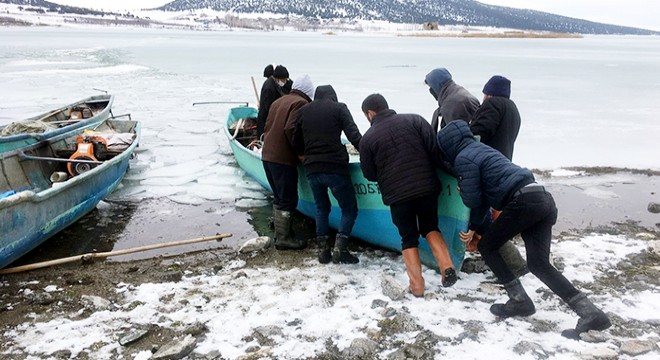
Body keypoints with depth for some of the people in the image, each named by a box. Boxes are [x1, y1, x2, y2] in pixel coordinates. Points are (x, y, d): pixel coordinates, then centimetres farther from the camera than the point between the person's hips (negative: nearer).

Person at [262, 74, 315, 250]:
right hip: (283, 159, -9)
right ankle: (283, 238, 5)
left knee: (279, 197, 19)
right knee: (288, 199, 0)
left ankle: (279, 232, 28)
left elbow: (267, 127, 18)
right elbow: (291, 130, -21)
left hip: (267, 155, 9)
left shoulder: (278, 101, 18)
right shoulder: (301, 104, -9)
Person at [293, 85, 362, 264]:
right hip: (335, 168, -5)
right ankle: (340, 248, -7)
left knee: (322, 208, 21)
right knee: (349, 209, 7)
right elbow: (354, 135, -10)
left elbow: (297, 142, 17)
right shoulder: (339, 108, 2)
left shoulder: (304, 110, 14)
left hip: (311, 169, 5)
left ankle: (323, 249, 17)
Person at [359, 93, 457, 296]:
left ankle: (417, 285, 8)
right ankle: (447, 267, 1)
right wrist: (428, 172, 13)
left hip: (397, 194, -2)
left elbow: (369, 174, 7)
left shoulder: (367, 138, 2)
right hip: (427, 186, 2)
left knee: (408, 238, 13)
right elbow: (434, 147, -2)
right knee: (430, 227, 20)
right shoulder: (414, 120, 5)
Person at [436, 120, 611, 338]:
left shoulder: (463, 158, -2)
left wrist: (462, 191, 23)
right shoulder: (479, 149, 28)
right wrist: (474, 228, 33)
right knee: (539, 264, 6)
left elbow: (473, 200, 1)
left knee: (487, 247, 10)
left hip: (523, 202, -9)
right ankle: (590, 313, -3)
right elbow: (484, 195, 31)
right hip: (542, 199, 9)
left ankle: (520, 301, 7)